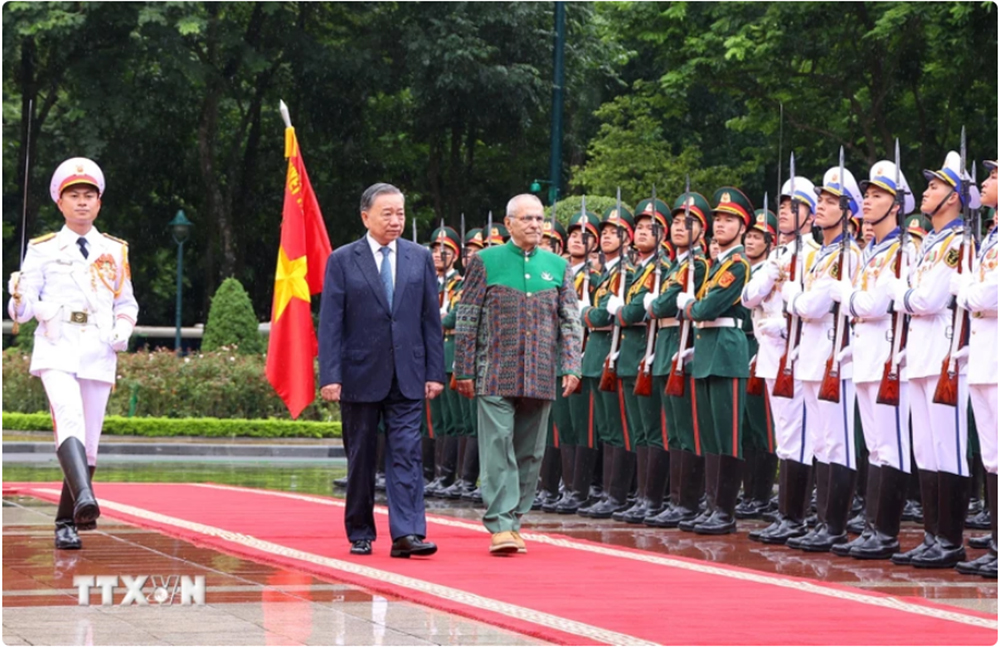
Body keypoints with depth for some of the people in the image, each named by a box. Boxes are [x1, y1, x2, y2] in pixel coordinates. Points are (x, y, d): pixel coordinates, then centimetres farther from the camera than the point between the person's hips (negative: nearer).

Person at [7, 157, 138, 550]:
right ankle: (84, 499, -47)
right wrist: (20, 299, -19)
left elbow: (126, 303, 21)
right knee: (69, 420, -27)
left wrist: (123, 331, 1)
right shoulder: (42, 250, 9)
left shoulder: (115, 251, 15)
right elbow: (23, 312, 4)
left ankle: (67, 522, 14)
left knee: (89, 442, 1)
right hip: (56, 349, -3)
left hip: (98, 352, 3)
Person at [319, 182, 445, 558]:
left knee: (406, 456, -8)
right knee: (360, 460, 8)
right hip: (360, 377, -1)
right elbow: (330, 324, -3)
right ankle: (360, 534, 18)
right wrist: (330, 376, -12)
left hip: (407, 377, 1)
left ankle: (407, 534, -13)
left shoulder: (420, 258, 8)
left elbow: (431, 319, 8)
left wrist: (435, 372, 2)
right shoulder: (342, 261, 0)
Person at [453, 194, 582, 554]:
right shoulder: (486, 262, 2)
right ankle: (501, 525, -12)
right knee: (498, 447, -10)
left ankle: (514, 522, 16)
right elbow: (467, 321, 1)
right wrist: (464, 372, -2)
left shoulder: (558, 267, 10)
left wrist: (570, 366, -3)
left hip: (541, 377, 3)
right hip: (495, 376, -3)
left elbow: (570, 322, 9)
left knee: (530, 453, 7)